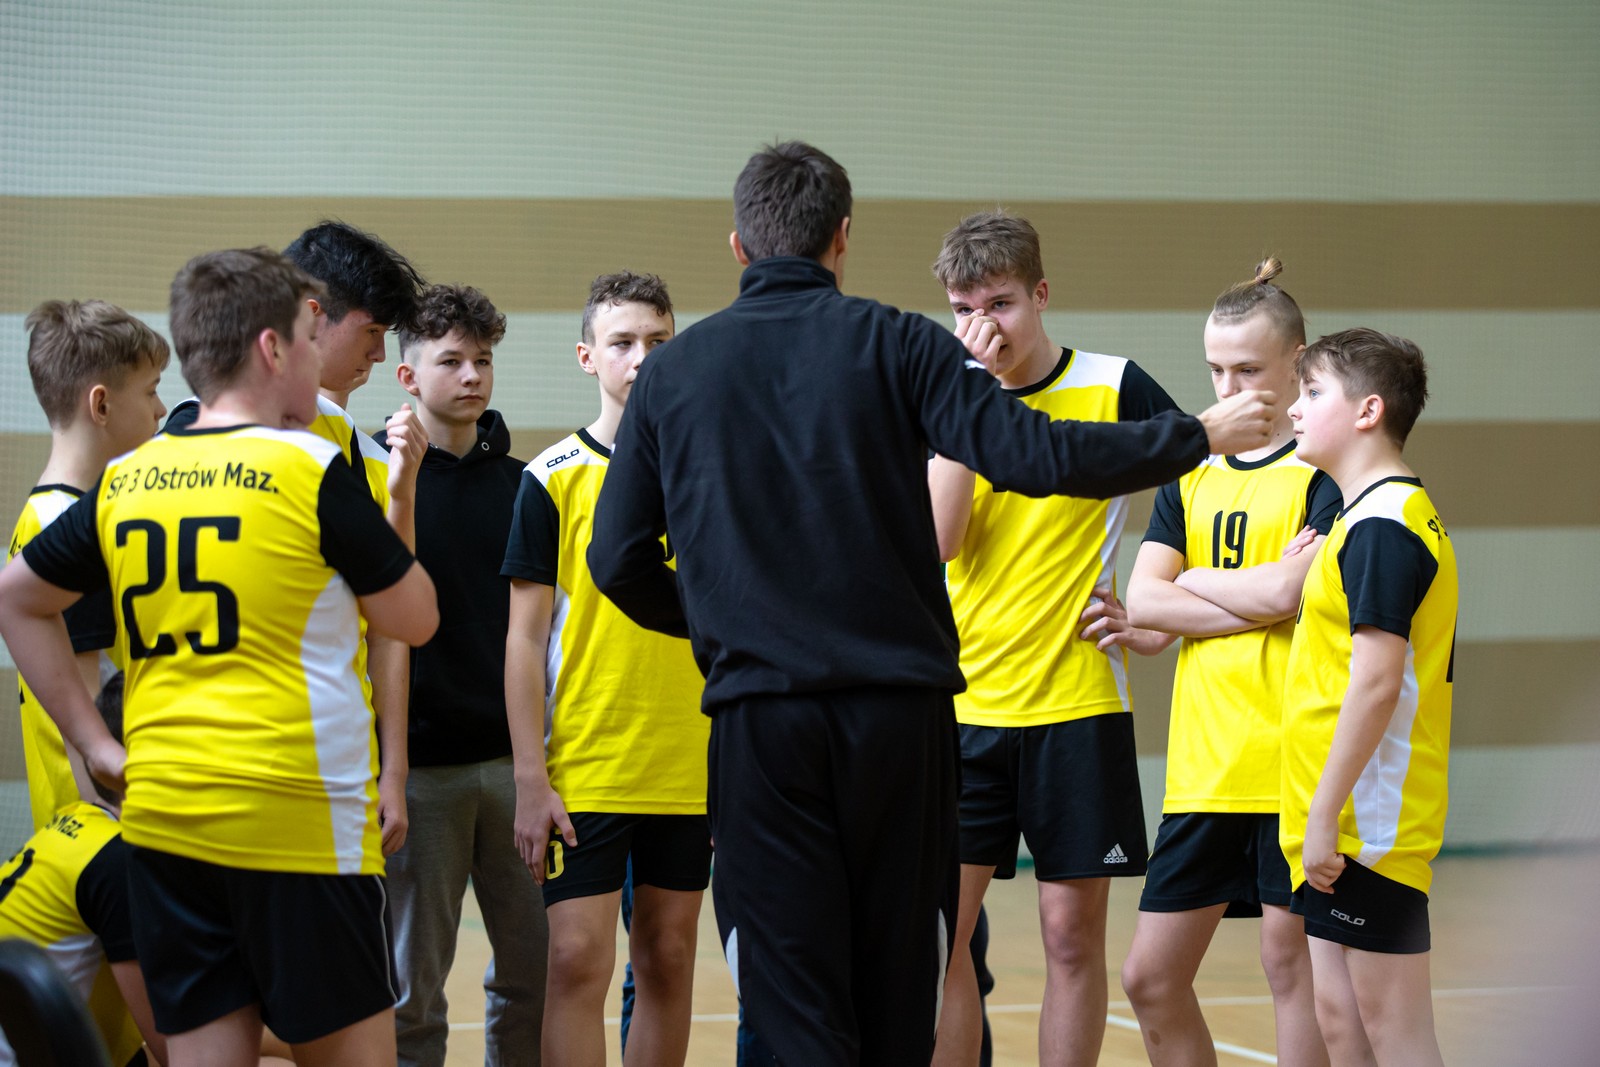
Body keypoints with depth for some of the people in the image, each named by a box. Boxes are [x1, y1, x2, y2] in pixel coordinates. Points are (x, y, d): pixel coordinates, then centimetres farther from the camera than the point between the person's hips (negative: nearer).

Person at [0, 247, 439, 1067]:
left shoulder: (125, 482, 8)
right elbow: (414, 621, 1)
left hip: (161, 816, 5)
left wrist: (90, 739, 17)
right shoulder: (314, 471, -8)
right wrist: (389, 508, 15)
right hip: (298, 817, -5)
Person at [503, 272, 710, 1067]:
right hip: (583, 770, -3)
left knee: (668, 962, 8)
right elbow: (525, 636, -2)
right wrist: (530, 778, -9)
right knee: (577, 960, -7)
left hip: (690, 770, 3)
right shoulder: (553, 478, -1)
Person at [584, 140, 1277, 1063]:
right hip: (899, 709, 0)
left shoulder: (671, 372, 7)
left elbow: (619, 561, 7)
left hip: (761, 716, 0)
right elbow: (1035, 456, -9)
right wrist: (1199, 435, 2)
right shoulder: (896, 345, 0)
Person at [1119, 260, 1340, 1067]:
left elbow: (1285, 591, -17)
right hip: (1202, 762, 6)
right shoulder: (1193, 474, 13)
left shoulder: (1325, 472, -4)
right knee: (1151, 978, 6)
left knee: (1291, 961, 0)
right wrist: (1262, 596, -10)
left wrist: (1195, 580, 0)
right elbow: (1142, 601, 1)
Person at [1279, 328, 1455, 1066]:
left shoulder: (1383, 525, -15)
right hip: (1341, 821, 10)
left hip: (1369, 815, -10)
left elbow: (1377, 682, -22)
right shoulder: (1367, 516, 15)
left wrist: (1324, 814, -21)